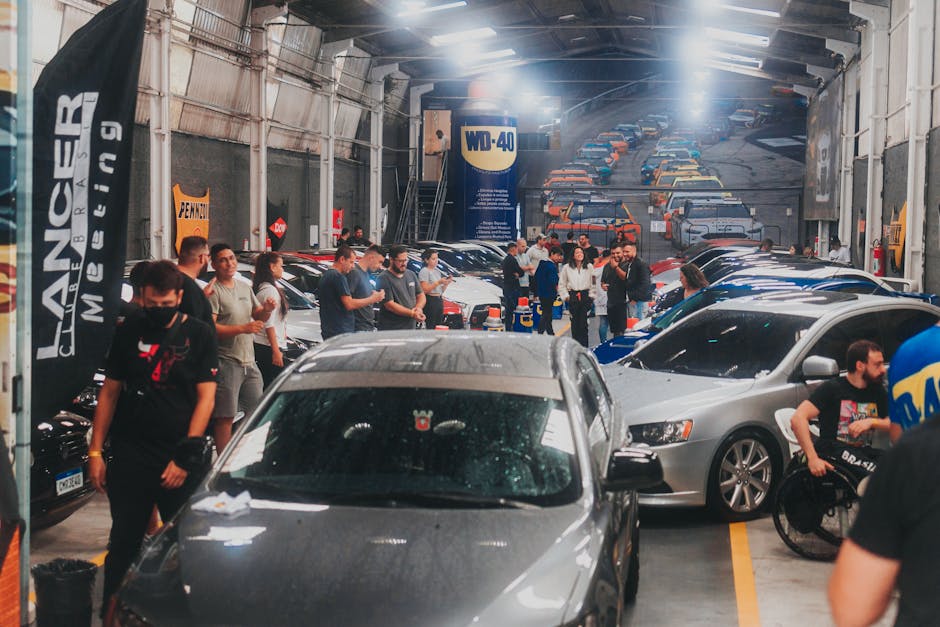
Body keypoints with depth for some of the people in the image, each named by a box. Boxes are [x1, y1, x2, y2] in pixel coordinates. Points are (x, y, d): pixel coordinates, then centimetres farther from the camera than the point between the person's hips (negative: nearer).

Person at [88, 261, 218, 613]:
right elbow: (109, 392, 10)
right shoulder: (129, 333, 8)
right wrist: (95, 451, 4)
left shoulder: (199, 335, 1)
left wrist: (186, 455, -12)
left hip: (180, 458, -1)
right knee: (124, 543, 4)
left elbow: (206, 398, -4)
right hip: (129, 456, 2)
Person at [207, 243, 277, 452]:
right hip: (226, 362, -8)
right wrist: (243, 328, -26)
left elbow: (258, 315, 24)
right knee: (225, 417, -7)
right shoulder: (213, 291, -10)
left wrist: (267, 310, 1)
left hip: (249, 362, 8)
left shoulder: (245, 287, 16)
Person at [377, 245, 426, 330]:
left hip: (411, 326, 6)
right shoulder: (384, 278, -10)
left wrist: (418, 308, -6)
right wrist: (412, 314, -20)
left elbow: (421, 295, 18)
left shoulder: (411, 275, 12)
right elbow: (389, 305, -16)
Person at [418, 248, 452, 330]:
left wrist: (446, 284, 1)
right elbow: (425, 290, -16)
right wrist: (438, 282, -18)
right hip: (430, 301, -8)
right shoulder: (424, 271, -7)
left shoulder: (437, 271, 17)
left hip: (439, 301, 8)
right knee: (431, 327, -10)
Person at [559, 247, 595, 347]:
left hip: (585, 296, 0)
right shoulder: (566, 267, 5)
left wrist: (591, 295, 1)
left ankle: (584, 345, -2)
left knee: (584, 322, -6)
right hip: (573, 296, 0)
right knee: (575, 321, 3)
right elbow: (562, 284, 9)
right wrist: (565, 296, 3)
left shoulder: (589, 267, 6)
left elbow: (593, 282, 8)